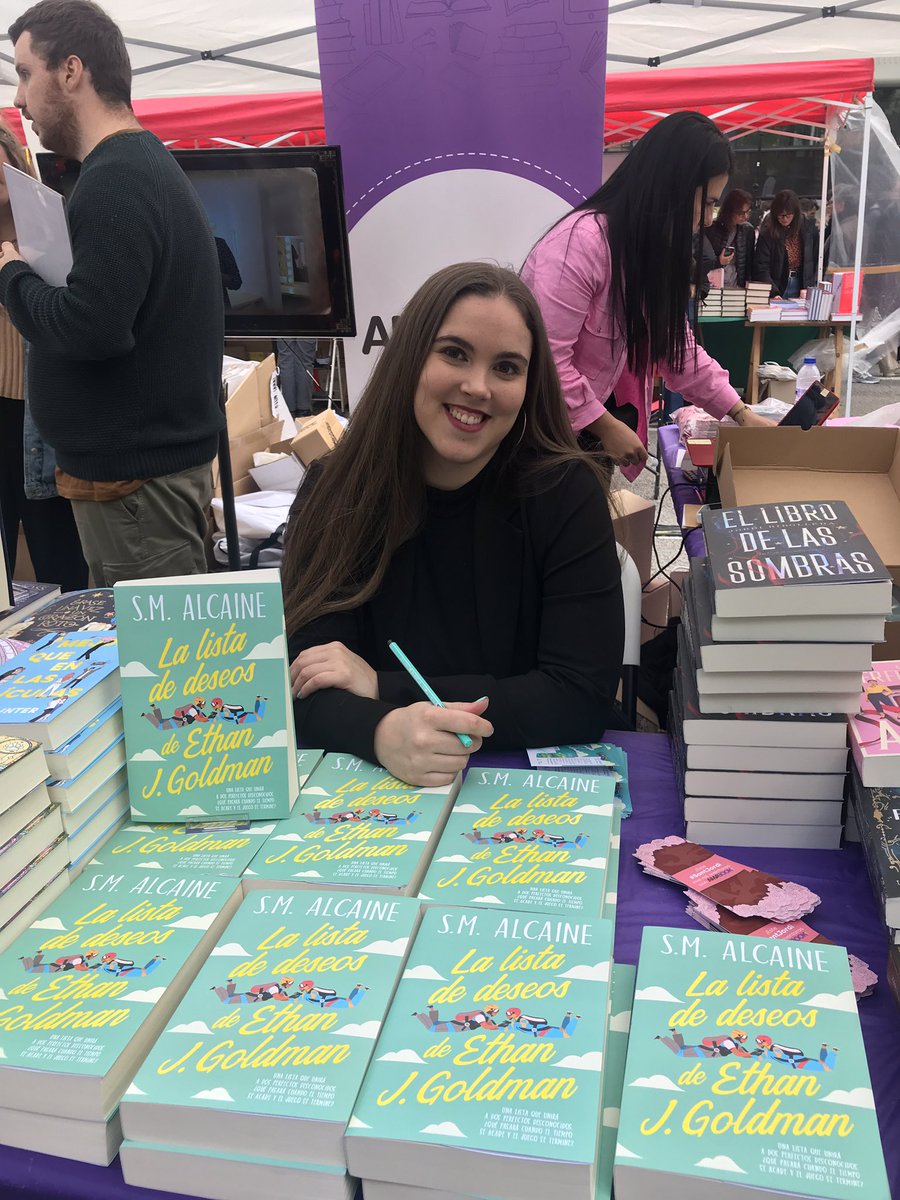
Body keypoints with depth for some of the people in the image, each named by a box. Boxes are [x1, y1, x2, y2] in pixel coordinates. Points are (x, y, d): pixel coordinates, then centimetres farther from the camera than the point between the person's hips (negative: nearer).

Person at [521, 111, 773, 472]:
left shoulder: (652, 250, 7)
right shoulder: (582, 240, -23)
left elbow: (677, 345, 11)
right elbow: (544, 358, -28)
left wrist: (740, 412, 7)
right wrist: (606, 426, -20)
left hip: (588, 426, 8)